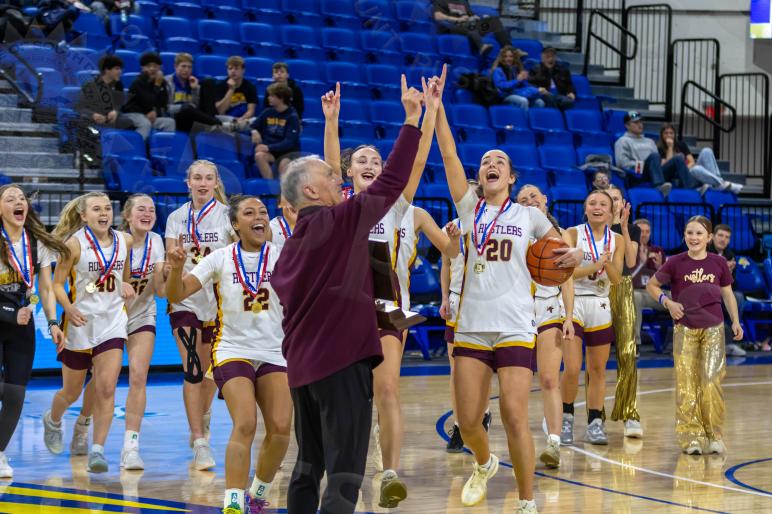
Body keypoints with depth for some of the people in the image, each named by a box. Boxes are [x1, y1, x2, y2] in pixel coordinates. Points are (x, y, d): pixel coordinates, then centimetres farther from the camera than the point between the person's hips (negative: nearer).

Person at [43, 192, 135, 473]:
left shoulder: (124, 240, 2)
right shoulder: (74, 244, -11)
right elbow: (57, 284, -11)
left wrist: (125, 285, 2)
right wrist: (69, 308, -27)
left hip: (112, 323, 2)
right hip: (80, 323, -2)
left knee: (106, 388, -14)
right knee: (72, 392, 12)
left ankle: (98, 450, -10)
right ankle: (53, 420, 46)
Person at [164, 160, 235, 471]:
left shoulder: (227, 215, 1)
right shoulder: (176, 218, 7)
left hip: (219, 300, 0)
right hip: (184, 300, 0)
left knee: (210, 369, 10)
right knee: (192, 370, -11)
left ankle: (203, 416, 41)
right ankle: (200, 444, -11)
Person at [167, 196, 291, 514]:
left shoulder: (280, 256, 0)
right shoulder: (221, 259, -3)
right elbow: (176, 295, -6)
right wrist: (177, 268, -26)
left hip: (274, 353, 3)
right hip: (232, 351, -2)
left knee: (281, 429, -7)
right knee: (245, 425, -20)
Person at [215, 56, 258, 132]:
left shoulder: (250, 87, 3)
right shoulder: (220, 86, 0)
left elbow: (251, 111, -4)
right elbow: (221, 111, -10)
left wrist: (240, 120, -26)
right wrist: (231, 89, -15)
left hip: (244, 120, 1)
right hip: (226, 120, -1)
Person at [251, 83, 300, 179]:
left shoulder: (292, 117, -7)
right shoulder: (267, 113, 6)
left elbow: (289, 142, -15)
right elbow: (252, 127, 16)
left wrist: (269, 148, -25)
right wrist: (254, 132, -10)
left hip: (288, 152, -4)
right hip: (269, 151, 4)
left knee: (284, 164, -37)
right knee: (259, 156, -31)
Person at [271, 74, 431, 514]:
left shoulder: (294, 241, 13)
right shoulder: (338, 222, -10)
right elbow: (391, 182, -12)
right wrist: (412, 118, -6)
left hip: (303, 363, 9)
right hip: (341, 361, -9)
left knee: (309, 468, 15)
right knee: (345, 476, -11)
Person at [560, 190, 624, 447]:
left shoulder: (617, 240, 5)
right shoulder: (573, 234, -4)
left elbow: (617, 279, -2)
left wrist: (608, 263, -21)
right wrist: (595, 266, -22)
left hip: (600, 307, 3)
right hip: (573, 303, -3)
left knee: (598, 369, 6)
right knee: (572, 368, -12)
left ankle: (595, 424, 14)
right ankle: (566, 418, 8)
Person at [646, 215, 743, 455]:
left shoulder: (719, 263, 1)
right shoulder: (675, 263, -4)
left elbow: (728, 294, 12)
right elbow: (651, 285, 7)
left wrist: (736, 321, 3)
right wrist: (667, 302, -9)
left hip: (713, 329, 0)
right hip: (684, 329, 0)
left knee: (711, 381, -6)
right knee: (686, 384, -2)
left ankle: (713, 435, 5)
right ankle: (691, 436, 4)